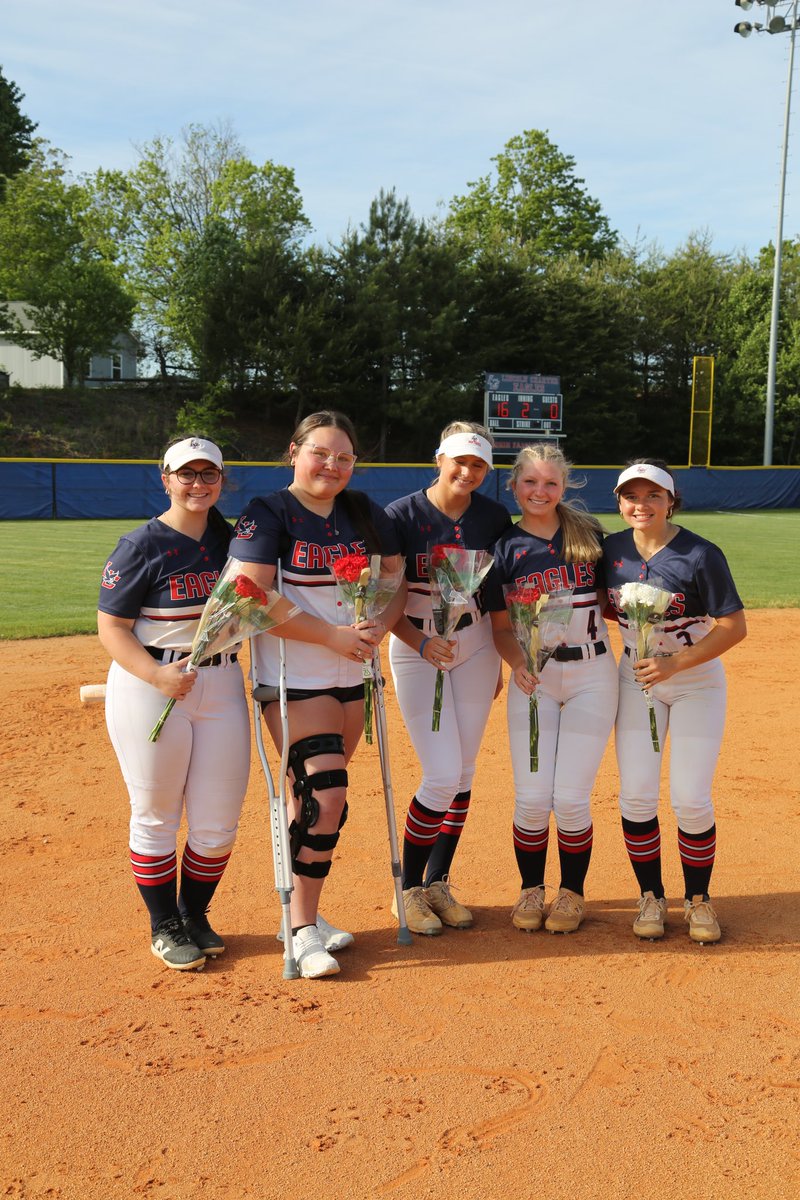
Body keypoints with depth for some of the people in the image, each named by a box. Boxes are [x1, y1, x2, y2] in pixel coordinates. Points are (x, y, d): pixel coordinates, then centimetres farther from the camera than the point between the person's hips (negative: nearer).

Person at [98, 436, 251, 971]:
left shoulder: (229, 539, 9)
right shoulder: (142, 546, -9)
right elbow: (111, 628, -10)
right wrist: (156, 675, -24)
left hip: (222, 685, 5)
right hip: (149, 689, -5)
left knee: (219, 823, 7)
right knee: (156, 817, 6)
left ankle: (195, 916, 30)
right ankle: (165, 926, 26)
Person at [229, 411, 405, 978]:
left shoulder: (365, 512, 9)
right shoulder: (268, 513, -8)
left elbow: (395, 579, 14)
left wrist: (381, 625, -8)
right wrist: (334, 635, -19)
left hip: (351, 678, 6)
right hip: (294, 680, -6)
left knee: (324, 796, 9)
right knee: (325, 795, -13)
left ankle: (307, 913, 23)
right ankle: (303, 929, 0)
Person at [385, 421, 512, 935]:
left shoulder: (495, 518, -2)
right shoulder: (402, 515, -12)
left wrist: (498, 660, 10)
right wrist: (420, 643, -23)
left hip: (475, 648, 4)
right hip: (416, 648, -4)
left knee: (462, 774, 7)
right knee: (442, 775, -9)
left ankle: (438, 883, 22)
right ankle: (409, 888, 9)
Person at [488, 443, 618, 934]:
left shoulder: (589, 533, 3)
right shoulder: (506, 548, 2)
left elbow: (610, 602, 12)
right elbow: (501, 626, 1)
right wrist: (518, 663, -17)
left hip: (592, 676, 0)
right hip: (534, 680, 0)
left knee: (571, 798, -3)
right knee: (532, 797, -3)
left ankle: (573, 892, 20)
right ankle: (531, 889, 21)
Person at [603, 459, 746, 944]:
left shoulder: (700, 555, -18)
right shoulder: (612, 549, -3)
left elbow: (734, 627, -17)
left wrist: (674, 663, -24)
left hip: (697, 681, -4)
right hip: (636, 677, 4)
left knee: (691, 799, -4)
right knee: (636, 795, 0)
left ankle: (698, 899, 18)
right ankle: (651, 897, 18)